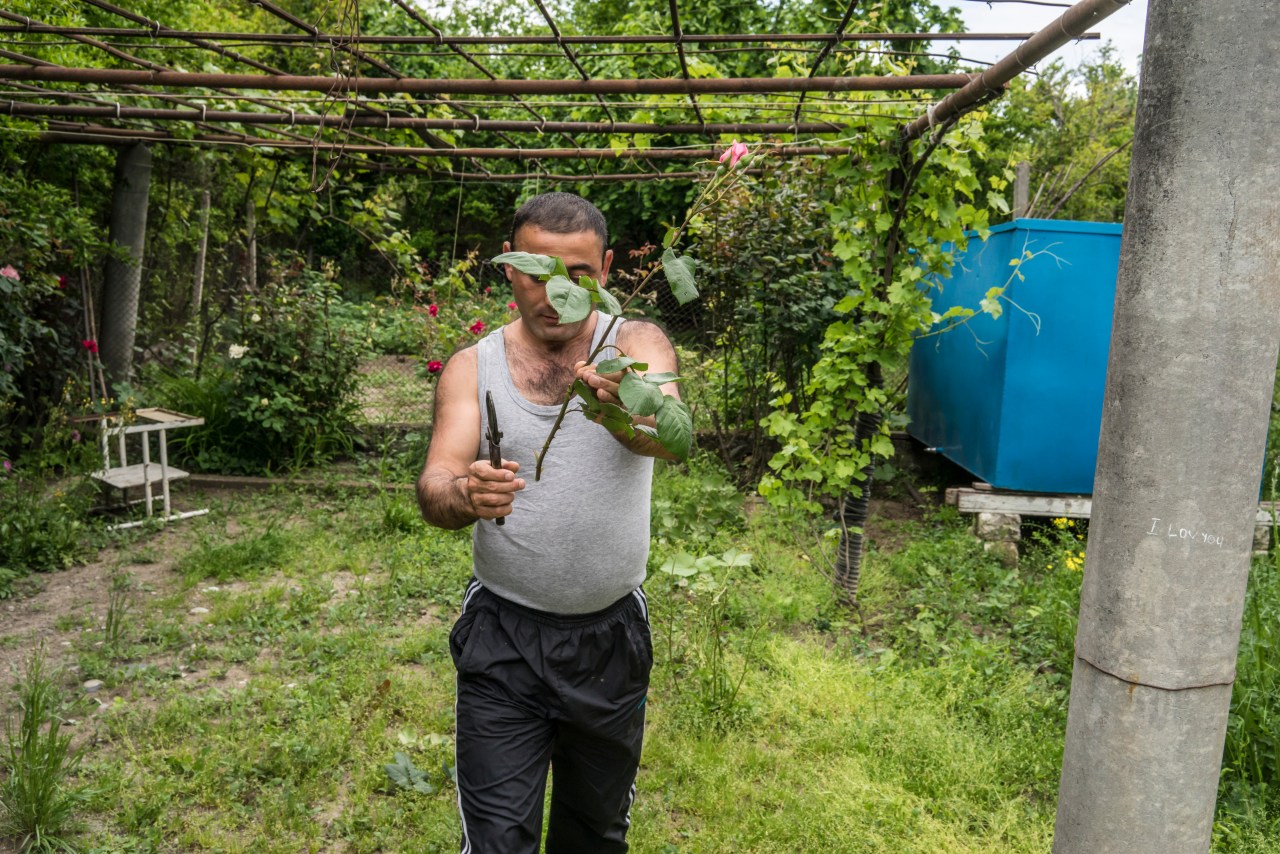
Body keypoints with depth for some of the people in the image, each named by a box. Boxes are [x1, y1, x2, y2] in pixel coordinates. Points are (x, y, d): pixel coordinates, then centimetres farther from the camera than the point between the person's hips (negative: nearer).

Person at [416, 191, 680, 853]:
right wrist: (464, 495, -36)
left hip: (613, 633, 1)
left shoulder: (638, 345, -5)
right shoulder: (472, 367, -2)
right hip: (503, 635, -1)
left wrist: (620, 405, -47)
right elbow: (434, 488, -13)